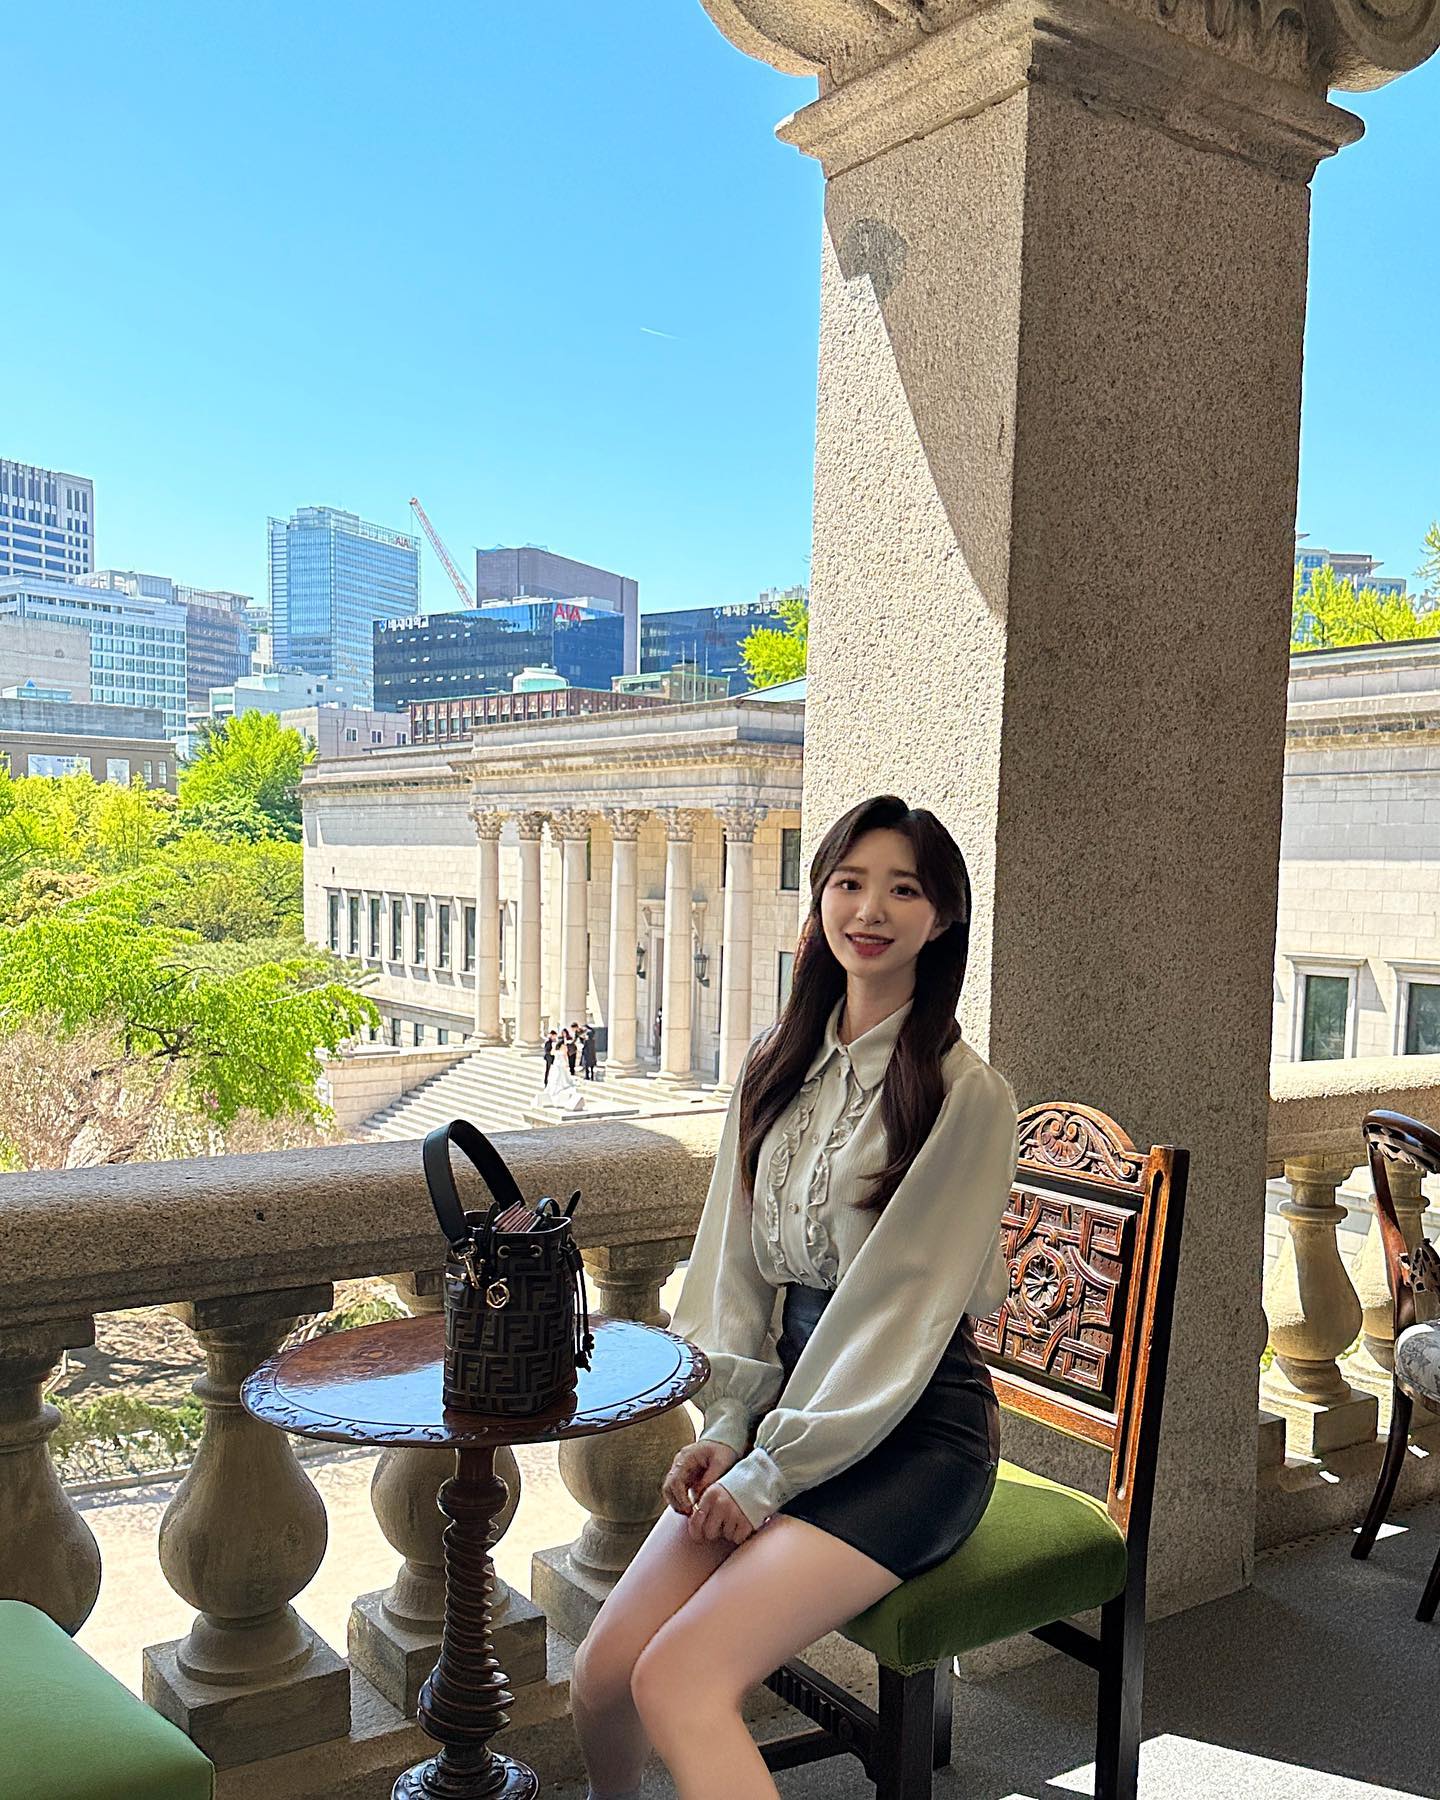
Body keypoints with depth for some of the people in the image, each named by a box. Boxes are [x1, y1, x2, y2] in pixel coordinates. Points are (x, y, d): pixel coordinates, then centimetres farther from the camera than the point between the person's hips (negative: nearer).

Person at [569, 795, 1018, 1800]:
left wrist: (771, 1471, -12)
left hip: (913, 1429, -5)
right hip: (789, 1402, 6)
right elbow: (738, 1260, 9)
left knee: (678, 1682, -22)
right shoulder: (779, 1066, 7)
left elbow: (899, 1306, -14)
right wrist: (728, 1424, -1)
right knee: (602, 1674, -4)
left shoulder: (963, 1093, -12)